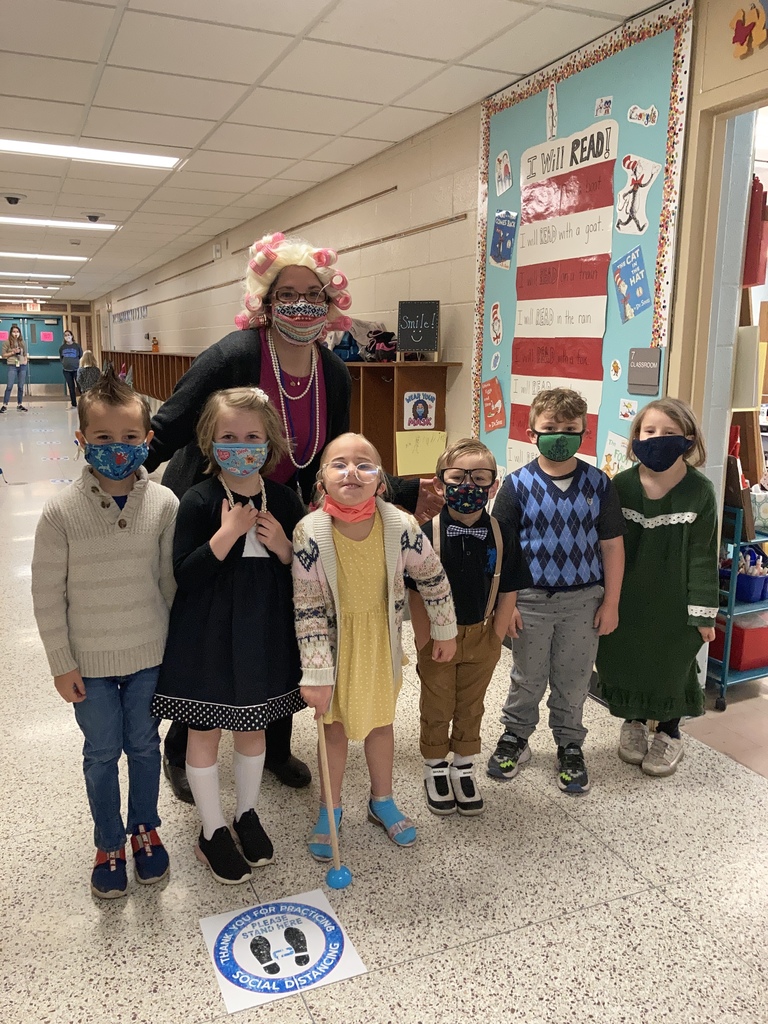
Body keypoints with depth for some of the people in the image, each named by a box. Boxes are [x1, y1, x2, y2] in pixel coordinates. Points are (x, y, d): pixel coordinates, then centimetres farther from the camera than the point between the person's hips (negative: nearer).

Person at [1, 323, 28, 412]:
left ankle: (20, 405, 12)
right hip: (12, 366, -3)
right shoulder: (7, 342, -1)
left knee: (21, 387, 6)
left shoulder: (22, 342, 9)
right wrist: (13, 352, -13)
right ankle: (4, 405, -5)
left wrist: (25, 362, 4)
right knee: (9, 386, -9)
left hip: (22, 366, 3)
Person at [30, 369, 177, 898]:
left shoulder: (165, 503, -12)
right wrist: (62, 662, -5)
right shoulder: (61, 511, -15)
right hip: (90, 661, -1)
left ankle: (145, 829, 42)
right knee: (102, 753, 16)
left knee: (145, 745, 18)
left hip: (150, 655, 1)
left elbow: (171, 579, -2)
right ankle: (109, 843, 38)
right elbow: (48, 593, -7)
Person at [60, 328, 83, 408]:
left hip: (76, 369, -3)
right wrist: (64, 363, 6)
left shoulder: (77, 346, -1)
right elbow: (61, 357, 19)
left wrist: (79, 364, -3)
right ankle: (74, 404, 13)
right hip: (66, 370, 3)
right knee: (71, 388, 7)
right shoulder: (62, 347, 6)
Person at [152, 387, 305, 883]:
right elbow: (184, 574, -17)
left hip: (264, 632, 3)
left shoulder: (284, 499, -3)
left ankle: (248, 814, 40)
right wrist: (227, 534, -25)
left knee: (253, 726, 19)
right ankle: (213, 831, 30)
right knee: (205, 731, 11)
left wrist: (283, 547, -16)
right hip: (208, 633, -3)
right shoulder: (200, 501, -12)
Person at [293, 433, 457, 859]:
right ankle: (330, 807, 38)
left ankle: (381, 800, 43)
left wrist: (444, 630, 5)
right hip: (335, 643, -1)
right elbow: (308, 609, -20)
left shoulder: (401, 526, -22)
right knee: (334, 725, 14)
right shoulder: (310, 533, -24)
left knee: (380, 722, 19)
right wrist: (316, 673, -20)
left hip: (382, 642, 2)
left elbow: (432, 577, -4)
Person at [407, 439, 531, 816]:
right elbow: (416, 593, -12)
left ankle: (464, 767, 40)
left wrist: (495, 639, -5)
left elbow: (508, 592, -5)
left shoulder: (502, 535, -12)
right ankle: (435, 768, 37)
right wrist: (425, 642, -12)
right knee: (437, 708, 16)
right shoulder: (427, 534, -17)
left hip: (481, 636, 2)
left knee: (471, 706, 19)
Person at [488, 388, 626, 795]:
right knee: (527, 677, 14)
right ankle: (515, 737, 35)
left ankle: (570, 746, 33)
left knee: (573, 679, 13)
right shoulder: (518, 485, -7)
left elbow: (612, 545, 2)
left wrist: (611, 603, 0)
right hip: (531, 599, -1)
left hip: (583, 600, 1)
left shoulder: (598, 485, -3)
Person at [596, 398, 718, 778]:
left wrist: (703, 612, -9)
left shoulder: (700, 492, -11)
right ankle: (634, 722, 39)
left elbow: (702, 556, -8)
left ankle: (669, 733, 36)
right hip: (626, 599, 1)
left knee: (672, 664, 12)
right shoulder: (621, 486, -8)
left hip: (674, 602, -1)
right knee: (626, 659, 14)